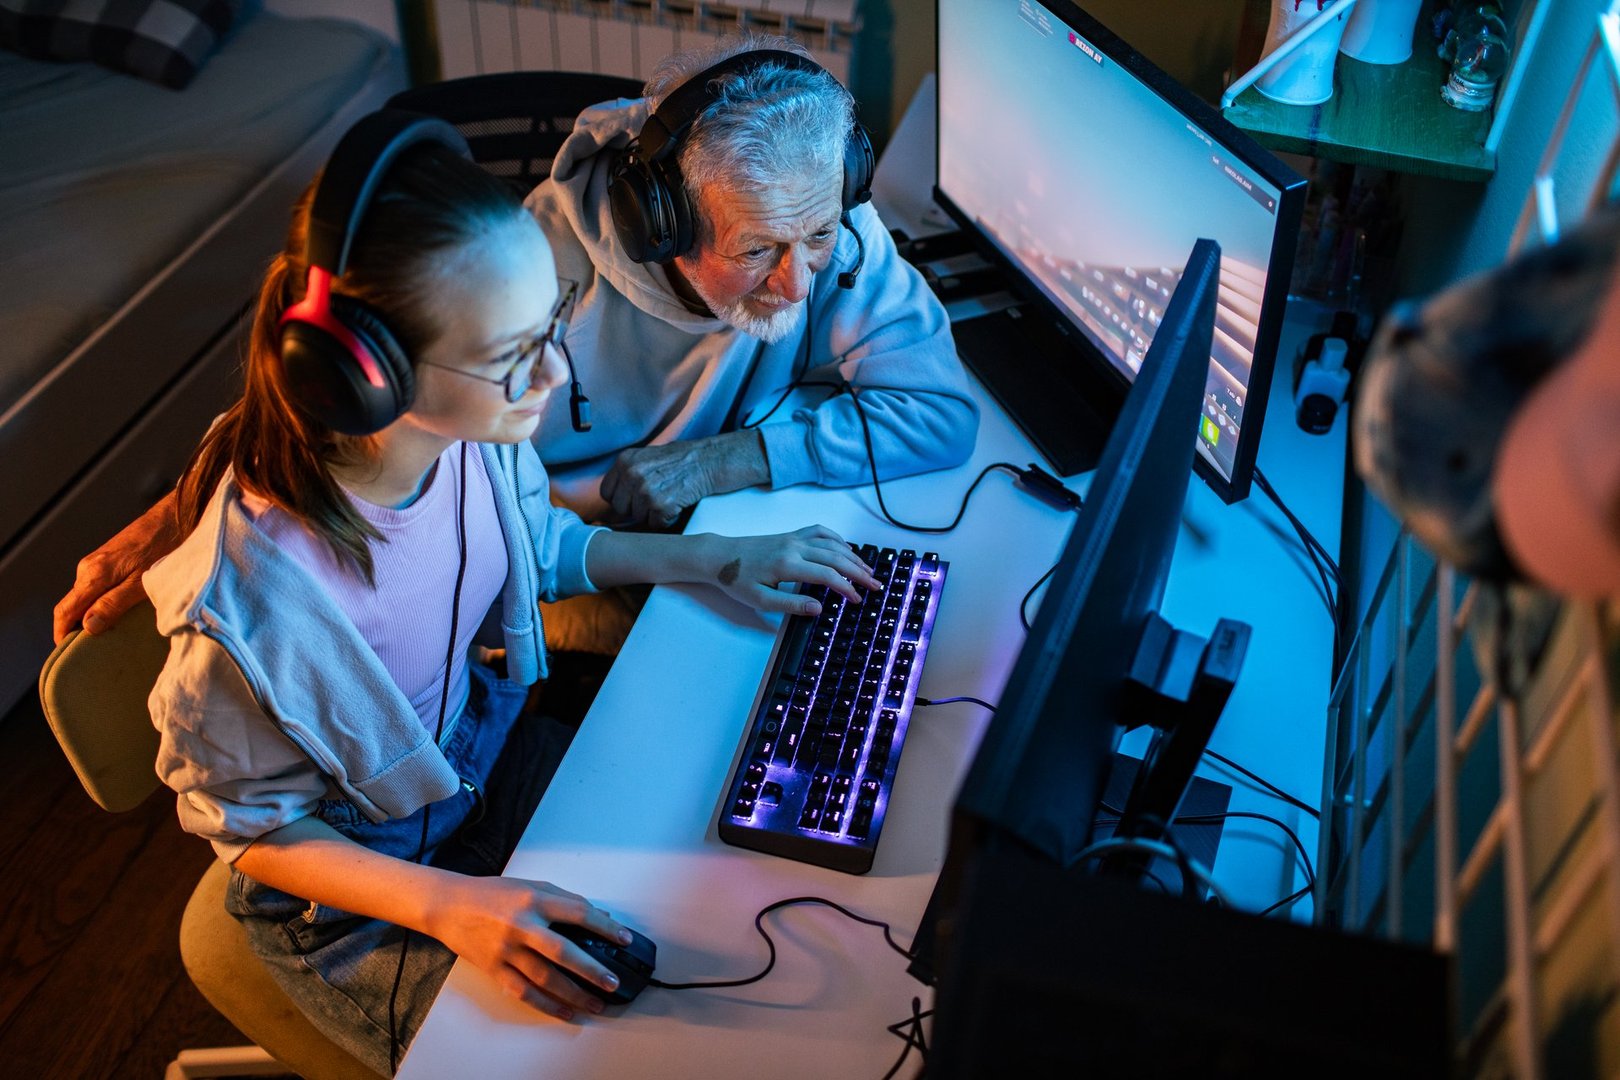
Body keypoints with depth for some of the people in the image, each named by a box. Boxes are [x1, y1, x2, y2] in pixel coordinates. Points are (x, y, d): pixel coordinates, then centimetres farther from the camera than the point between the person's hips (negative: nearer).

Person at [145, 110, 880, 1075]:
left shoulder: (472, 428, -21)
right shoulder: (259, 591, -39)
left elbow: (541, 545, 5)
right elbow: (245, 823, -19)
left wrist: (712, 558, -5)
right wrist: (449, 907, -30)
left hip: (480, 747, 6)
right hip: (356, 894, -5)